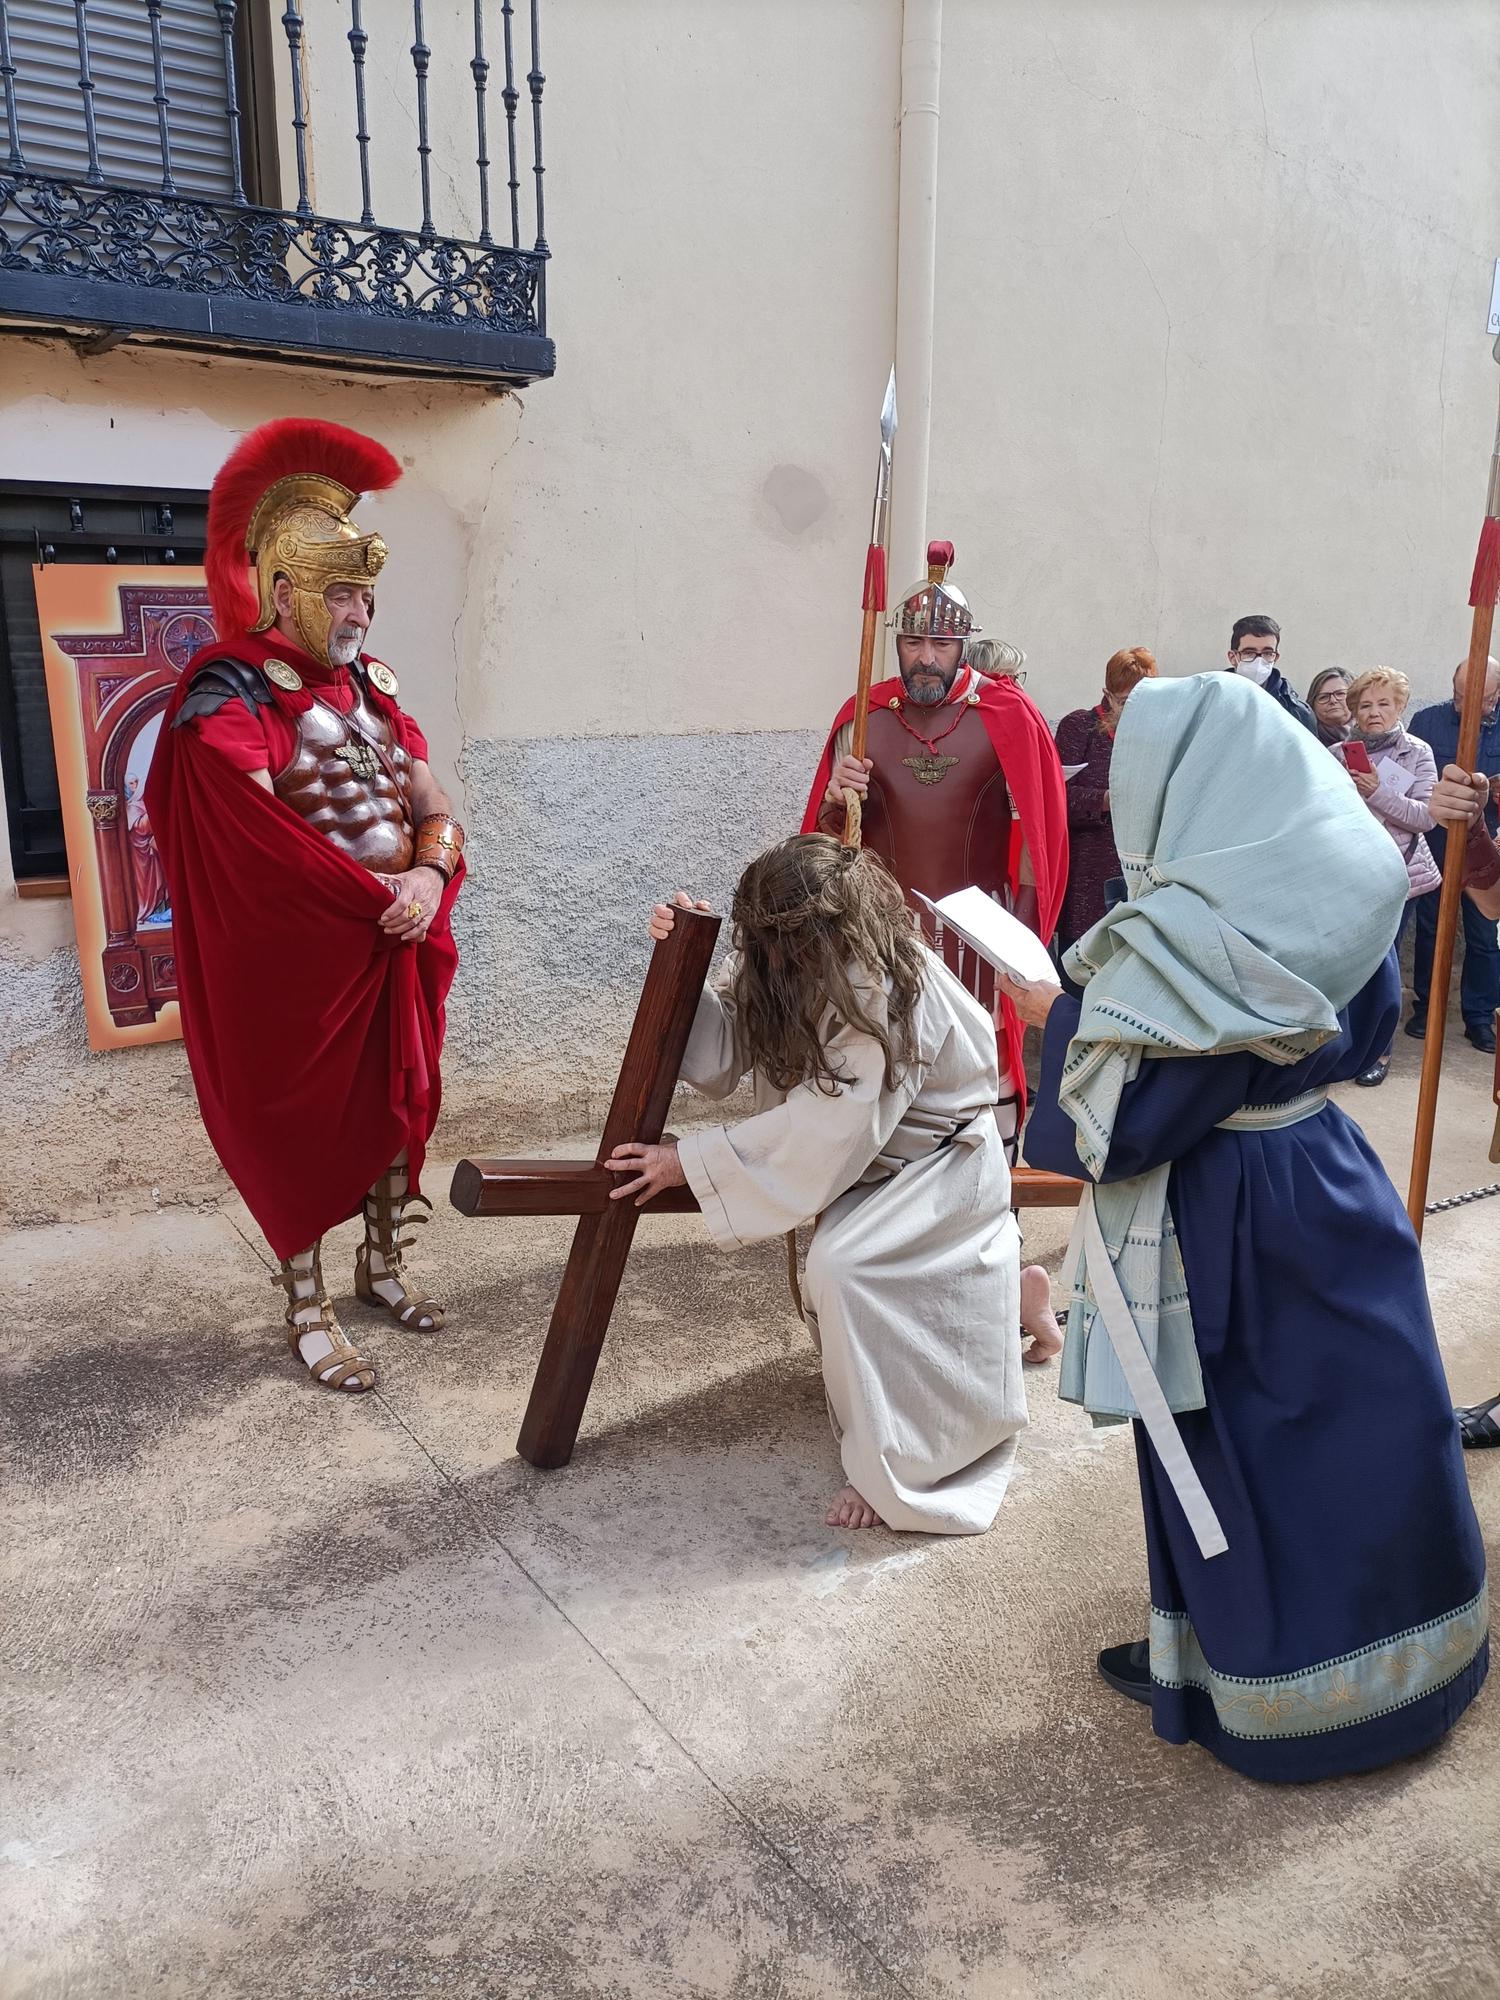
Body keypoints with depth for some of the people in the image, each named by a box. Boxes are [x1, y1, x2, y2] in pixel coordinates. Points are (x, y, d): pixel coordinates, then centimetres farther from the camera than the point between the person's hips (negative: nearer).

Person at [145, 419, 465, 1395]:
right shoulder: (229, 694, -13)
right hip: (295, 956, -6)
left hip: (397, 946, 7)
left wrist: (429, 878, -15)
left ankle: (383, 1267, 36)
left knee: (397, 1104, 16)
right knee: (299, 1123, 6)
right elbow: (265, 845, -21)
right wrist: (376, 898, -17)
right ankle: (309, 1312, 20)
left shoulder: (370, 684, 8)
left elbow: (433, 807, 5)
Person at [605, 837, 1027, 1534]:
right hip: (876, 1157, 8)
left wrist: (690, 1161, -30)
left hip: (942, 1164, -8)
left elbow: (828, 1125, -33)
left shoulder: (883, 986, -32)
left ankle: (893, 1473, -7)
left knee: (841, 1266, -24)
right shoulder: (784, 968, -9)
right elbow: (722, 1061, -10)